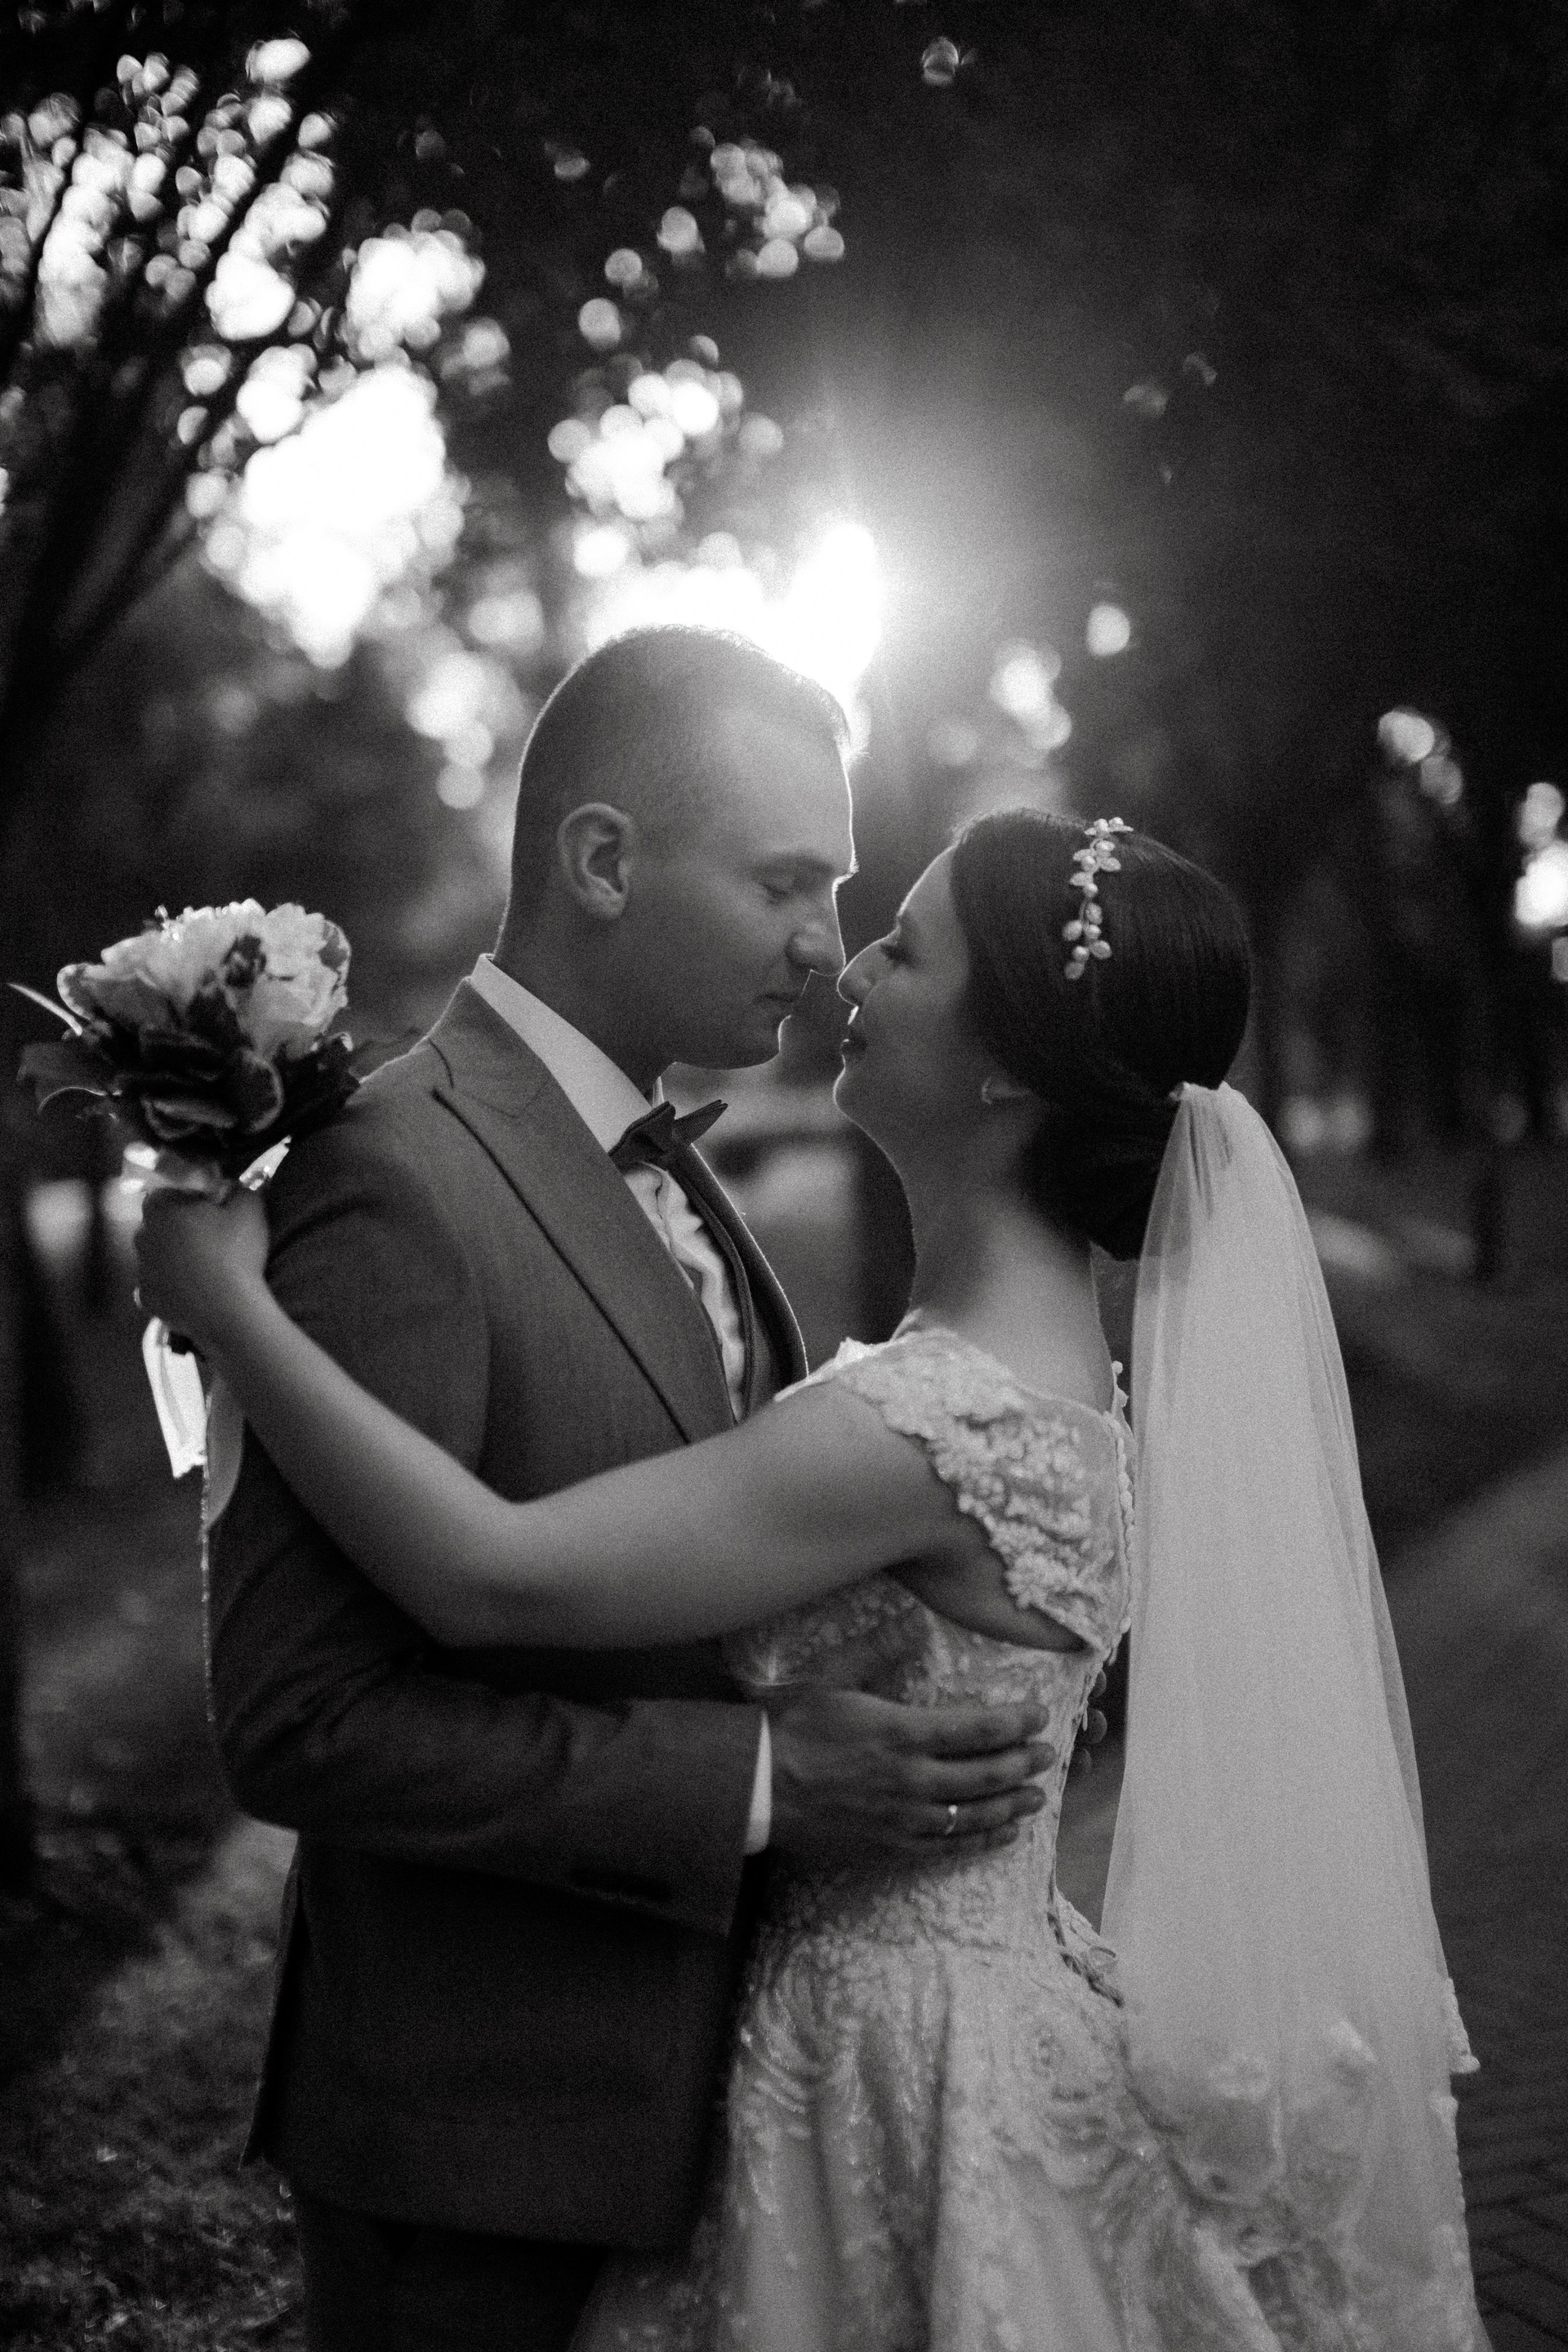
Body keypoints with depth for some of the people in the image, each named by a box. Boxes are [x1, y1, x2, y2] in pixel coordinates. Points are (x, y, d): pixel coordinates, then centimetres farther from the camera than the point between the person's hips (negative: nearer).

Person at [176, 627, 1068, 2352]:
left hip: (661, 2078, 9)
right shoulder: (400, 1186, -23)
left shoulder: (655, 1169, 7)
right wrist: (758, 1784, -25)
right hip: (487, 2128, -8)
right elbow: (300, 1724, -25)